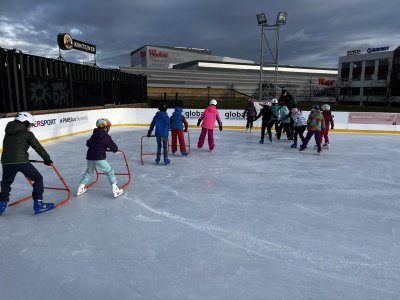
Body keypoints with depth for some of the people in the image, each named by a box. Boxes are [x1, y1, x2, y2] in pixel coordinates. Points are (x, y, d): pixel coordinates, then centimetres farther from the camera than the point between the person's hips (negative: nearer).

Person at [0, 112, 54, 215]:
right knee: (38, 178, 8)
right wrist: (47, 159, 12)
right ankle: (38, 204, 4)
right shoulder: (27, 133, 3)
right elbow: (38, 147, 2)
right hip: (21, 161, -6)